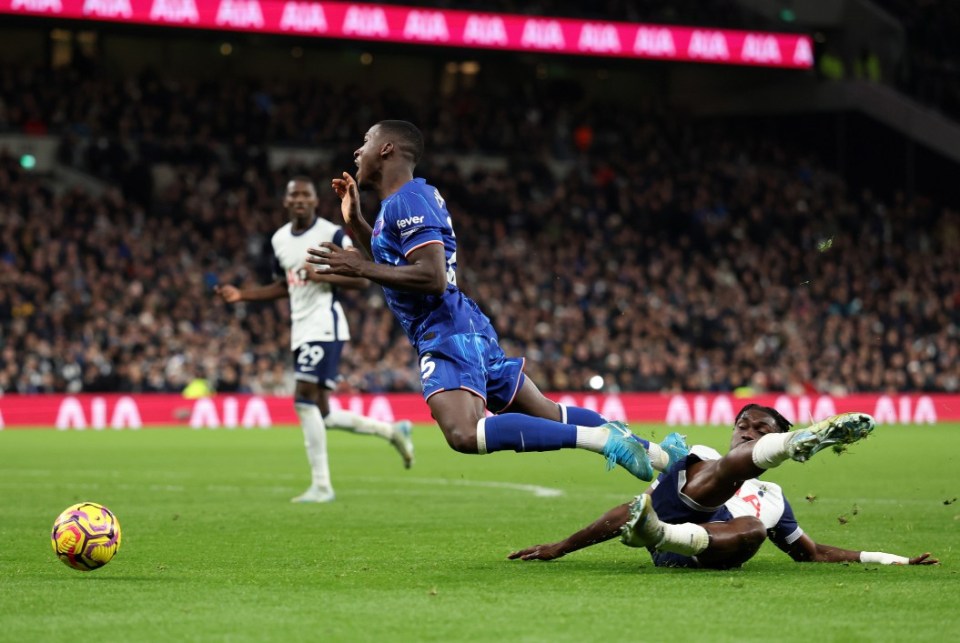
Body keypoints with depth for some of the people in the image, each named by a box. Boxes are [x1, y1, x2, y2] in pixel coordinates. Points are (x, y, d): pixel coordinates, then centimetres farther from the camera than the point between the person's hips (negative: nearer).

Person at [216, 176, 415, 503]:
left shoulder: (332, 234, -8)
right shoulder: (279, 239, 14)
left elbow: (362, 278, -8)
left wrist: (323, 276, -22)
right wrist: (242, 295, 14)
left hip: (325, 326, -8)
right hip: (301, 329, 8)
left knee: (305, 398, -19)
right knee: (323, 416, 7)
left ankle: (321, 485, -14)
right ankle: (391, 430, 27)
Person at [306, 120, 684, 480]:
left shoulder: (406, 201, -12)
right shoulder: (411, 198, 18)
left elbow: (433, 277, -23)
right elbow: (395, 266, 32)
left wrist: (360, 268, -19)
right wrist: (355, 221, 24)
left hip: (447, 335, -11)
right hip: (469, 331, 11)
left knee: (464, 434, -31)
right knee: (548, 416, 17)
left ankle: (600, 439, -31)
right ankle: (655, 453, 23)